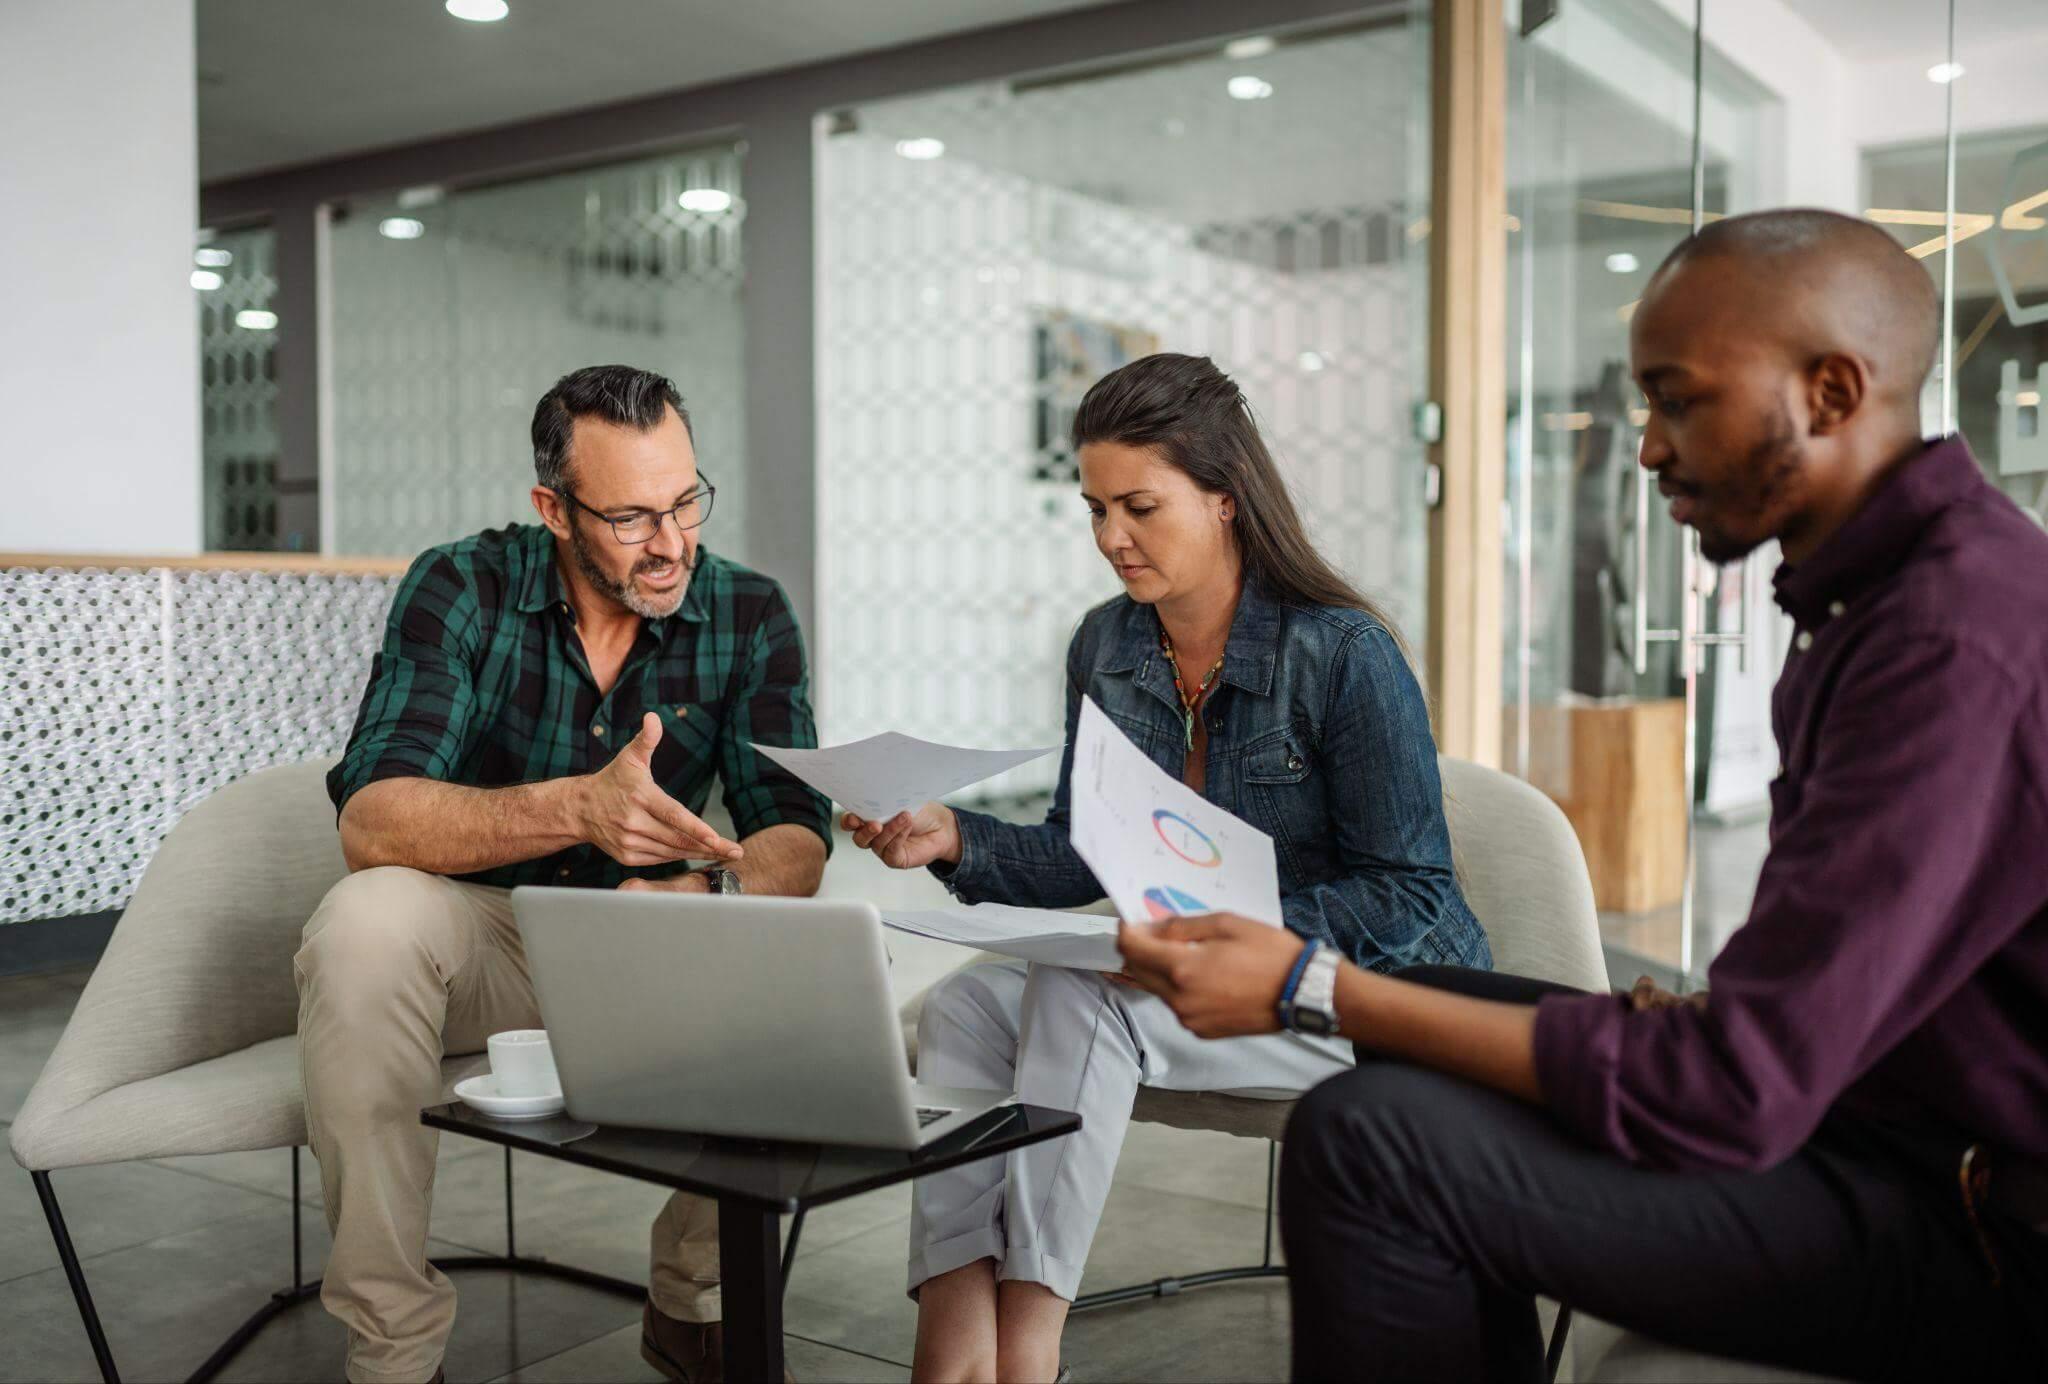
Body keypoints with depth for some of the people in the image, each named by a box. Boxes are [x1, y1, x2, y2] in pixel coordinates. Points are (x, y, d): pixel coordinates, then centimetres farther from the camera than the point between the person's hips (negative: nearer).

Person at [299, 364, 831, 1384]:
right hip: (474, 933, -2)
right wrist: (575, 808, -44)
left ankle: (692, 1299, -2)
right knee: (368, 917, -33)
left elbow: (796, 839, -14)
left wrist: (708, 890, -38)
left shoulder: (749, 615, -7)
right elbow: (370, 821, -27)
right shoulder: (462, 590, -14)